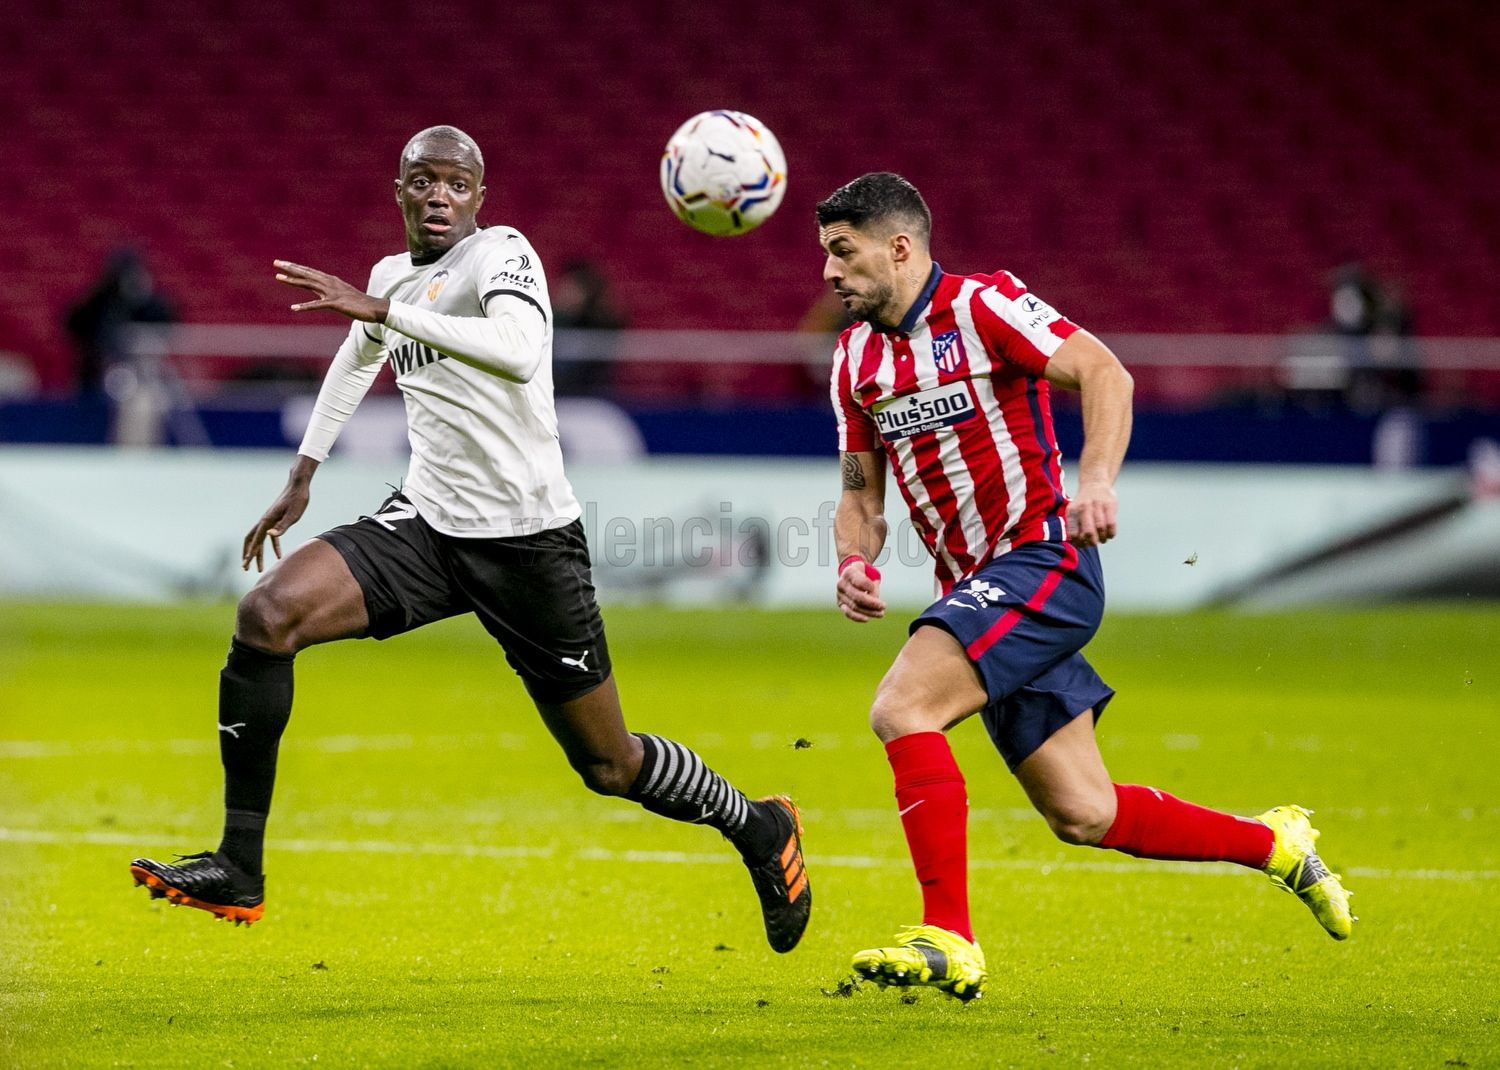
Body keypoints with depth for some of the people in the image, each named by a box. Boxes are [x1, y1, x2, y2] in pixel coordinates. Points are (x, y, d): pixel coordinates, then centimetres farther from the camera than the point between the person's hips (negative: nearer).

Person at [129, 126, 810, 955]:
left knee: (610, 767, 3)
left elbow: (519, 353, -33)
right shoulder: (394, 275, 10)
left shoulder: (502, 253, -11)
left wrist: (383, 310, -33)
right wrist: (302, 479, 31)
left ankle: (760, 829, 34)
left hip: (527, 537, -6)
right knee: (266, 614, -18)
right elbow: (357, 358, 33)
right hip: (426, 522, 6)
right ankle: (238, 872, -14)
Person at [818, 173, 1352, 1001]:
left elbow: (1104, 373, -17)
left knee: (901, 708, -25)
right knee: (1084, 816, 7)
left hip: (1041, 560, -8)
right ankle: (1272, 845, 26)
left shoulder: (982, 305, -9)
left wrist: (1097, 479, -32)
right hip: (978, 589, 8)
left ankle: (949, 940, -25)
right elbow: (862, 494, 17)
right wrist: (854, 562, -4)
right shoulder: (856, 359, 11)